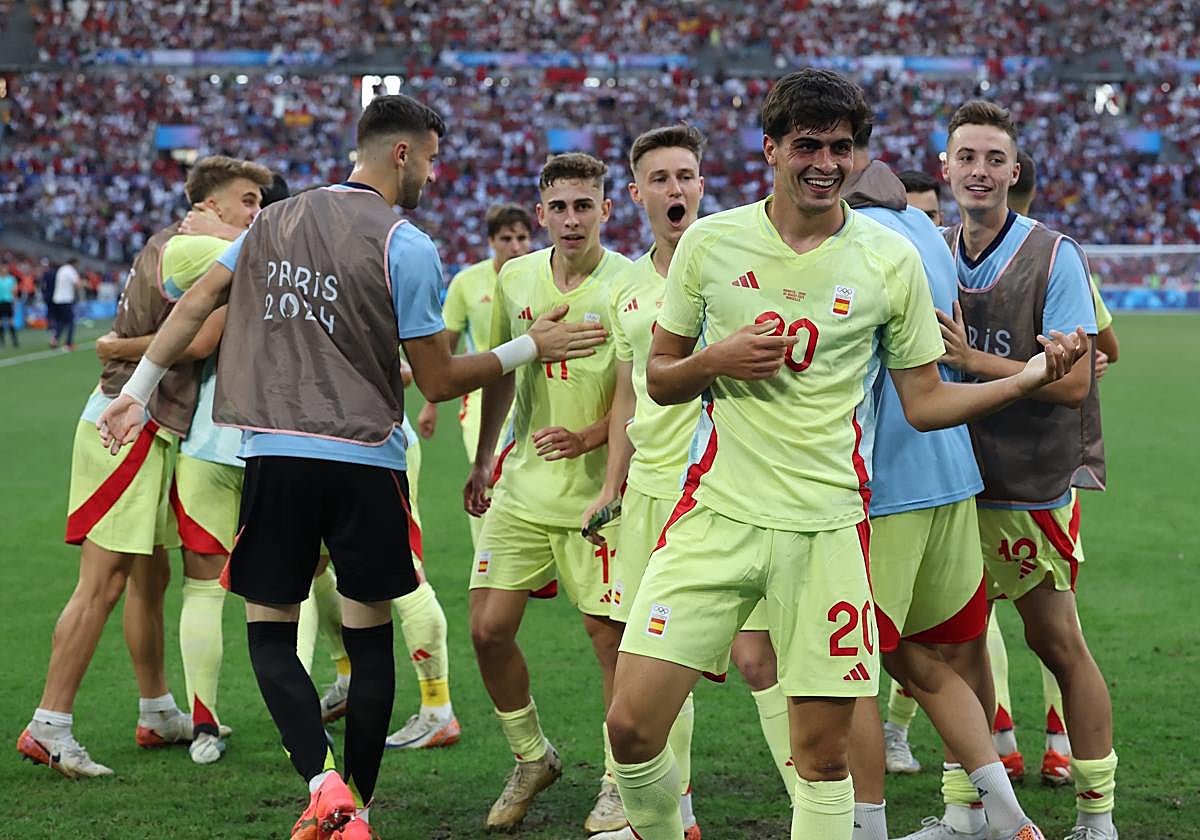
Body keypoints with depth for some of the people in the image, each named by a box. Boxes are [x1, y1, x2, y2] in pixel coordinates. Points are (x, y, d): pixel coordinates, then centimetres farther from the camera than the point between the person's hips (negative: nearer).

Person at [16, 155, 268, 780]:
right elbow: (198, 340, -23)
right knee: (102, 583, -11)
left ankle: (157, 715, 28)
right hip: (128, 427, -10)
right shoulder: (170, 248, -11)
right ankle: (48, 727, -10)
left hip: (153, 437, 10)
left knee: (150, 578, 17)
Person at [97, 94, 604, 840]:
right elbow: (439, 381, -4)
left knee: (270, 631, 9)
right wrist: (532, 348, 4)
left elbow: (195, 304, 13)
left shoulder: (276, 220, 8)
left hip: (274, 454, 3)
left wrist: (138, 392, 22)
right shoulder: (408, 247, -7)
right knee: (370, 635, 11)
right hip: (366, 463, -3)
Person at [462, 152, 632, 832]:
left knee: (610, 634, -2)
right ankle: (532, 759, 23)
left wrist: (589, 437, -25)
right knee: (489, 629, 1)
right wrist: (483, 458, 22)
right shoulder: (515, 278, 6)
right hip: (524, 485, 5)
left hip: (598, 489, -5)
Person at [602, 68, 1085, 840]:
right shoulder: (710, 241, 4)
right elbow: (659, 380, 12)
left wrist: (1029, 377, -4)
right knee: (633, 724, -7)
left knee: (825, 754, 0)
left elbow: (924, 402, 8)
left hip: (827, 525, 0)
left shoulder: (891, 259, 4)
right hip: (717, 512, 0)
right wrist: (716, 362, -9)